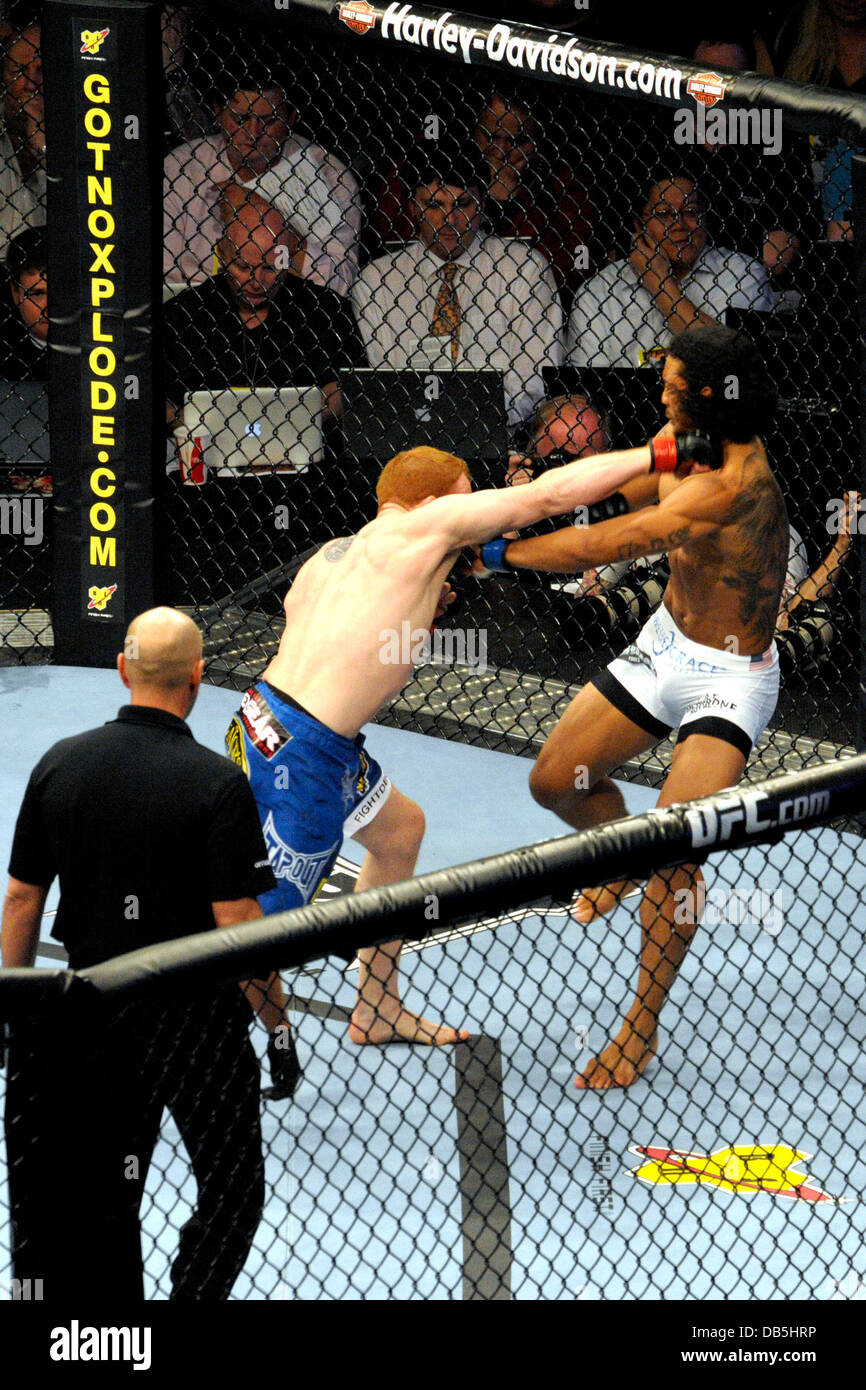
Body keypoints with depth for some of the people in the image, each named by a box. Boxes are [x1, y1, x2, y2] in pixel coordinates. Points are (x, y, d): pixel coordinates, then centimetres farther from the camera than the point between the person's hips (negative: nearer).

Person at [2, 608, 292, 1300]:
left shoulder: (59, 764, -1)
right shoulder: (219, 783, -15)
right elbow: (236, 922, -17)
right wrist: (280, 1022, -7)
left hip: (91, 1016, 5)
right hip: (196, 1021, -4)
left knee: (105, 1199, 13)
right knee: (232, 1192, 11)